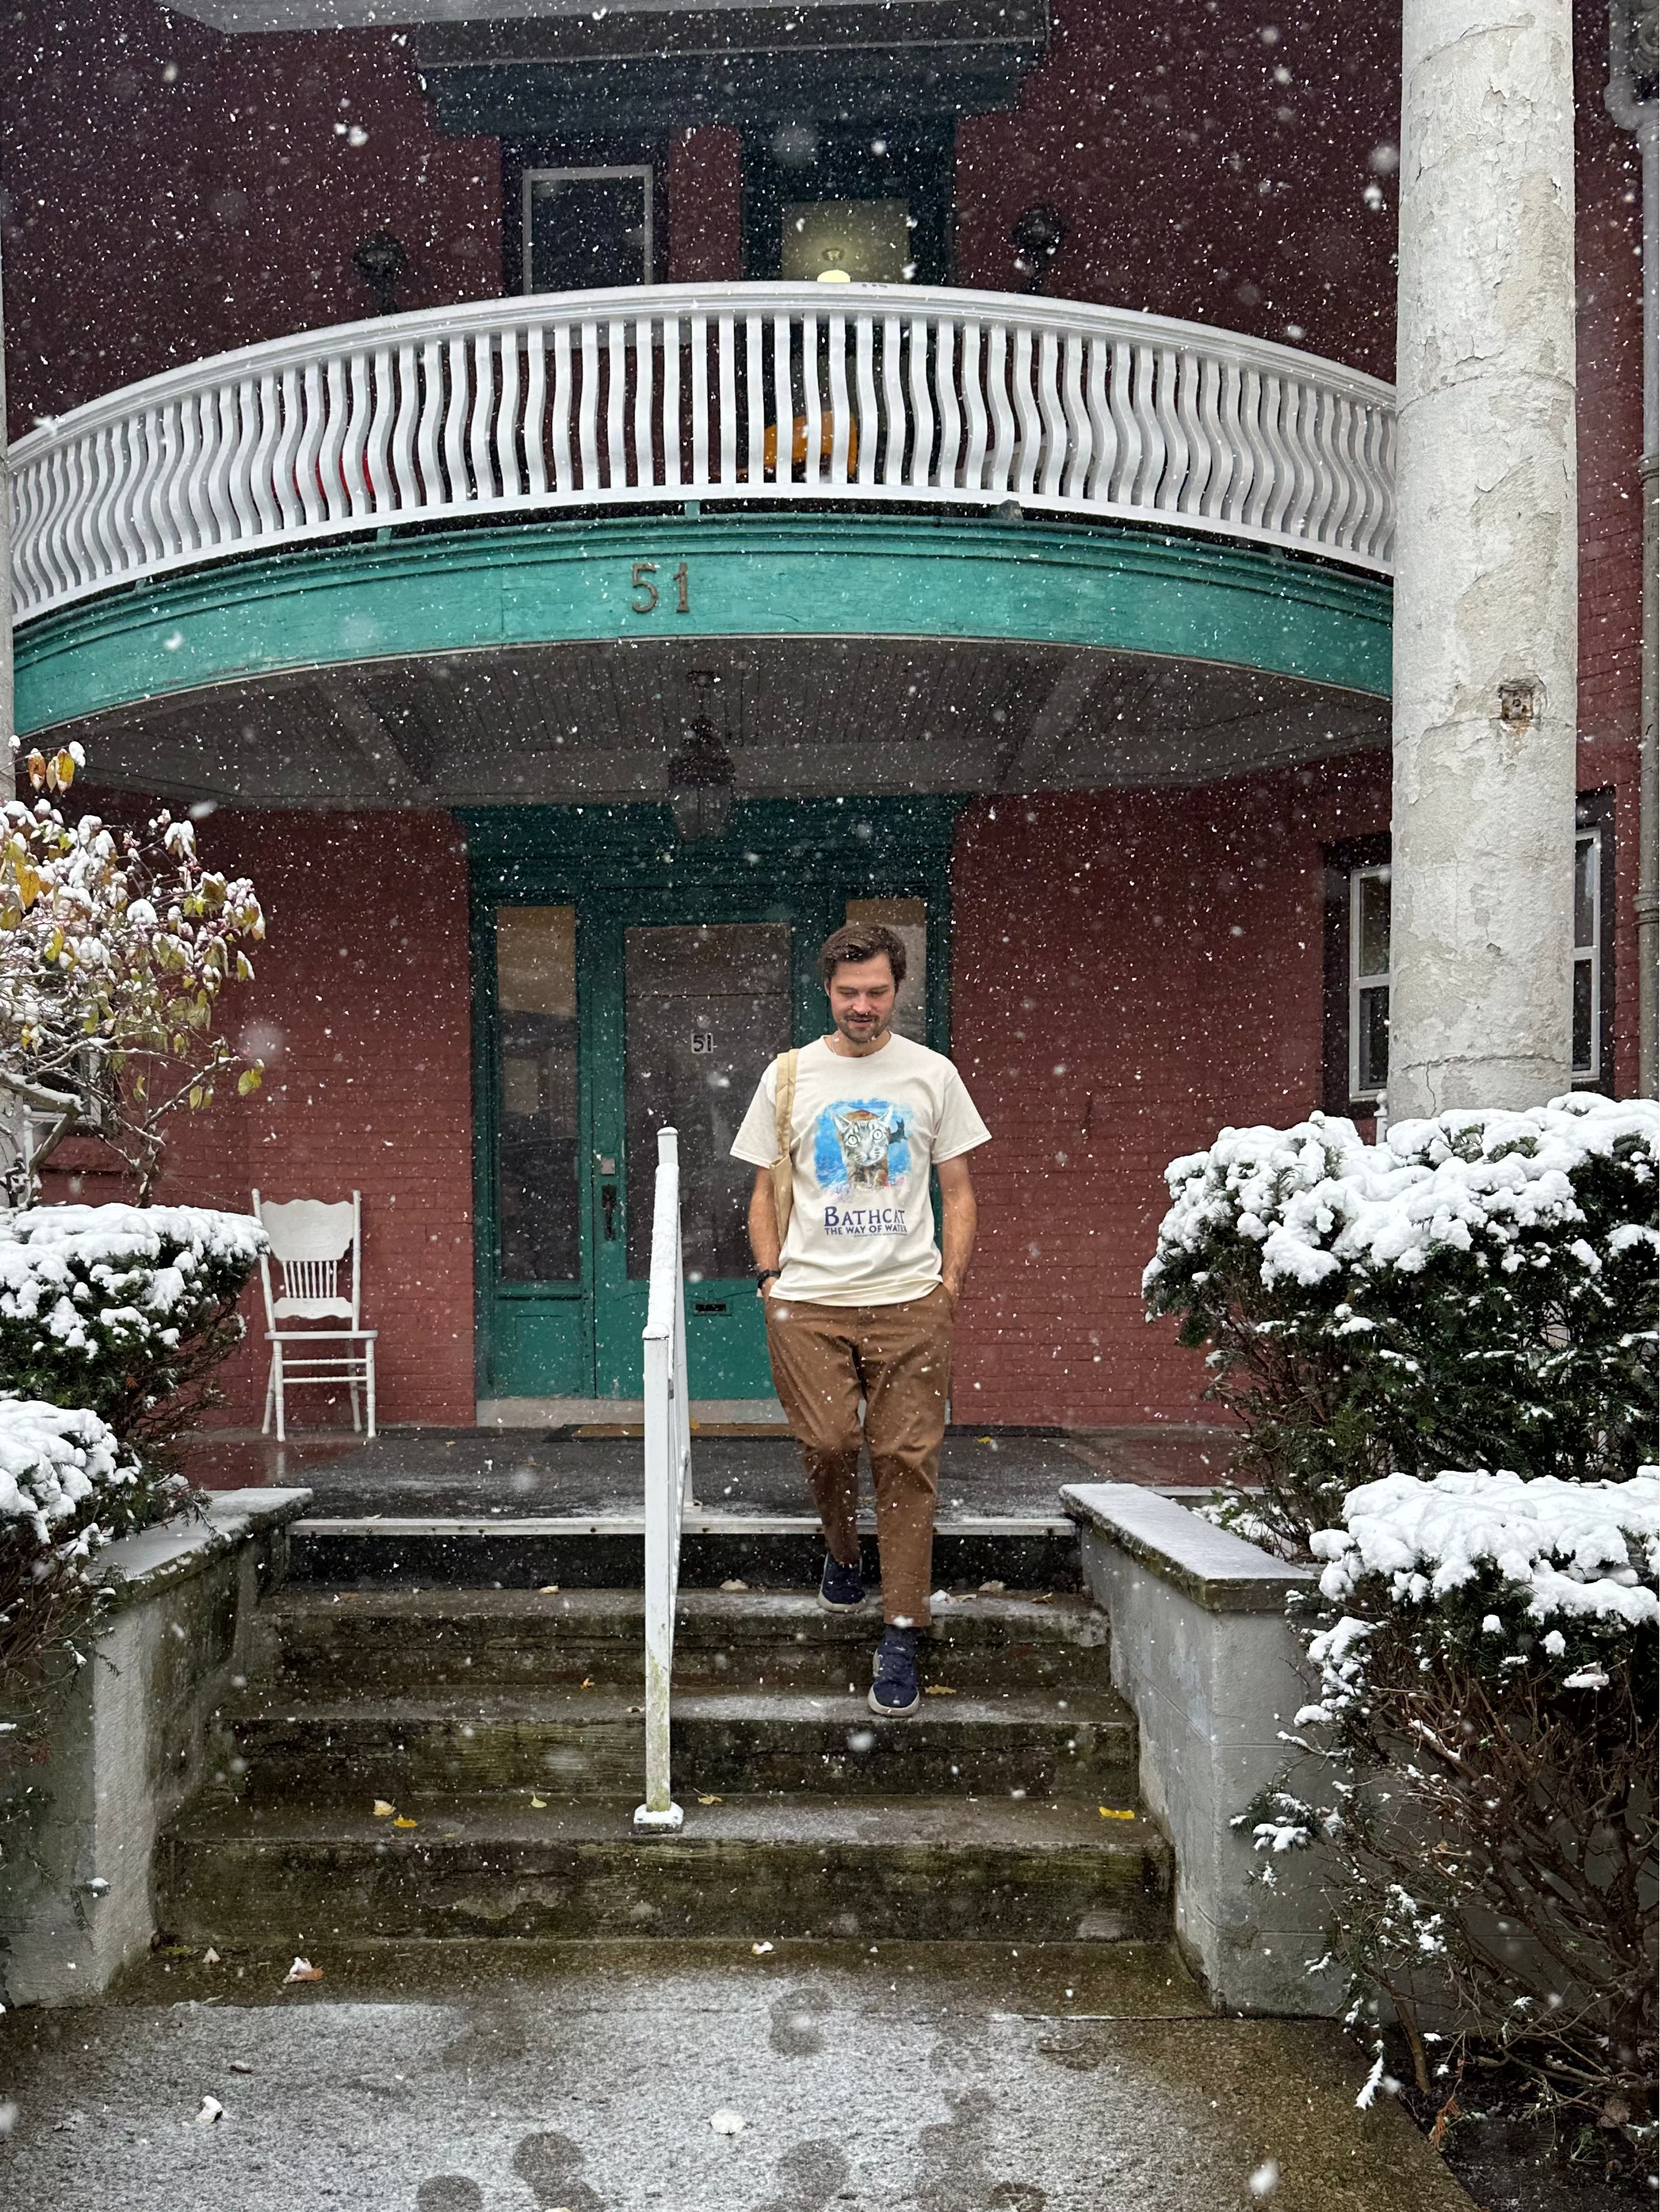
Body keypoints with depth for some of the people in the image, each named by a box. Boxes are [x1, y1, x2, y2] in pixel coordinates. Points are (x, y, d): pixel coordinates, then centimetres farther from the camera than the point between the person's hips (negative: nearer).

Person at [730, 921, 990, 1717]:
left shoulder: (932, 1075, 8)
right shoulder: (789, 1076, 8)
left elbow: (957, 1191, 12)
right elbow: (768, 1190, 14)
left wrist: (951, 1278, 2)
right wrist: (770, 1272, 4)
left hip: (909, 1300, 0)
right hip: (809, 1300, 0)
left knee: (907, 1459, -2)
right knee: (828, 1443, -6)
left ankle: (900, 1636, 6)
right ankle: (842, 1553, 27)